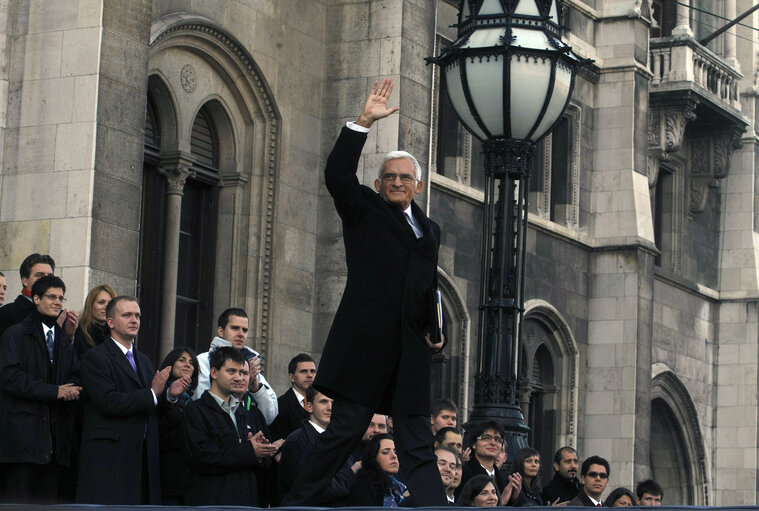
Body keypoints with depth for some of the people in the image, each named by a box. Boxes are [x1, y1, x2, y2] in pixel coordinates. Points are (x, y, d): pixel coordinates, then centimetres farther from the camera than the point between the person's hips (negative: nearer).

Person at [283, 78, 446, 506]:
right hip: (366, 342, -4)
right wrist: (365, 122, -15)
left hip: (410, 350, 4)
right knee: (345, 432, -4)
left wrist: (435, 333, 13)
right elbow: (338, 173, -9)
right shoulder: (363, 209, 9)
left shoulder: (430, 230, 22)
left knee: (419, 447, 2)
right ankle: (296, 503, 6)